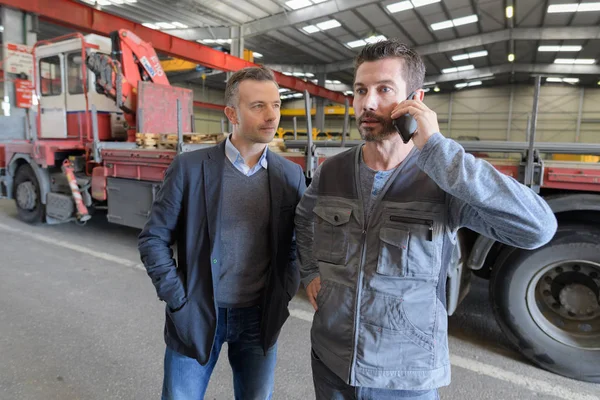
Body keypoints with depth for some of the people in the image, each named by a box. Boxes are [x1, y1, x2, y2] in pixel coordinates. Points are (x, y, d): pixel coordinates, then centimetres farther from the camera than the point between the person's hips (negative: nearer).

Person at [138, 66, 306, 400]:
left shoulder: (291, 175, -2)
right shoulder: (189, 167, -9)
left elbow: (298, 244, 6)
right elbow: (154, 239, -4)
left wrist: (283, 297, -2)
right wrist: (178, 299, -7)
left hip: (260, 318, 2)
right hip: (196, 314, -1)